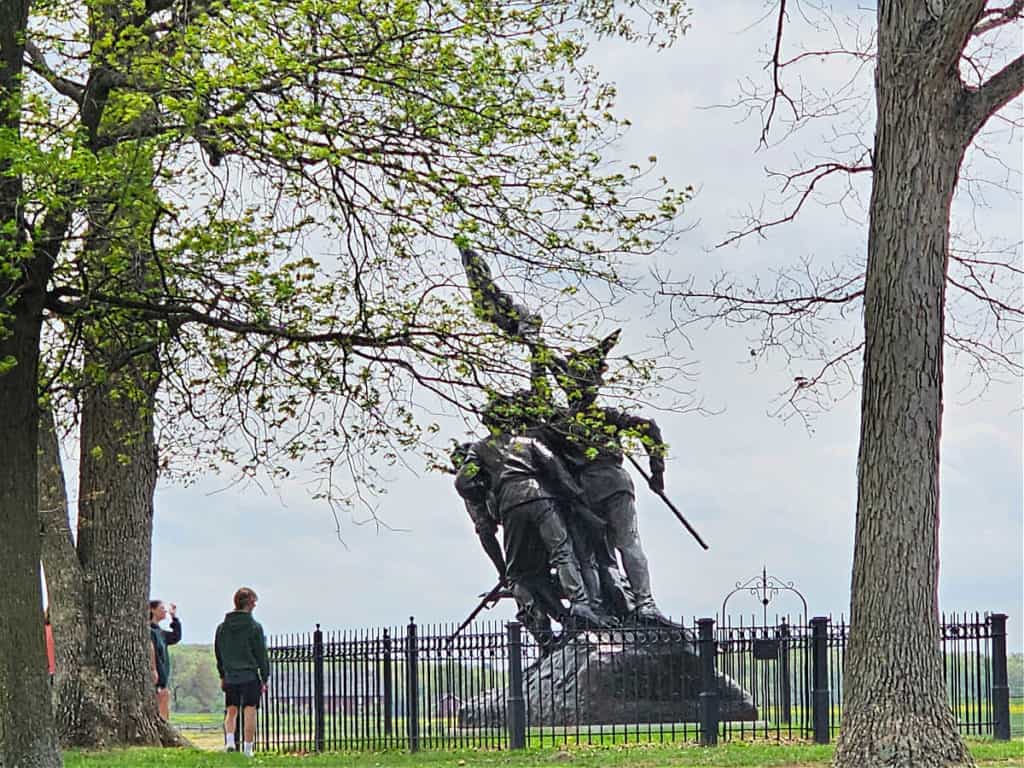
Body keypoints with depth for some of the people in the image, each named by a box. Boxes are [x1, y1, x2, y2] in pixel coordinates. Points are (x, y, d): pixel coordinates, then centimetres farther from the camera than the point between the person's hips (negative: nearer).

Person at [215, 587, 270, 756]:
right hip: (250, 676, -4)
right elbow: (262, 655, -5)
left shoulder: (222, 627, 7)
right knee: (249, 712, 0)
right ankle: (247, 749, 1)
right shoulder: (254, 627, -8)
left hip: (230, 677, 4)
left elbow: (218, 654, 14)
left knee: (231, 711, 15)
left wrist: (222, 676, 22)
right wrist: (265, 678, 3)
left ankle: (229, 741, -3)